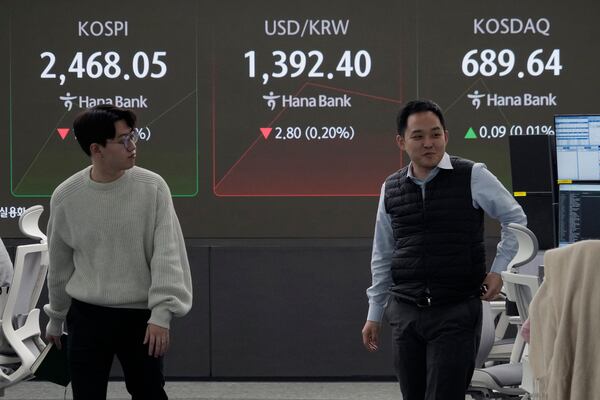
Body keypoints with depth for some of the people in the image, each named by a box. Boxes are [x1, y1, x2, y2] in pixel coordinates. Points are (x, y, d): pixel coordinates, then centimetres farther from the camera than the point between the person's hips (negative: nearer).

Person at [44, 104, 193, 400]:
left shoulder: (153, 187, -9)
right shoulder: (65, 196, -4)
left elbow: (167, 253, -11)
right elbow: (59, 264, 10)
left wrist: (161, 313, -19)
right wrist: (56, 318, 18)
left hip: (141, 315, -1)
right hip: (86, 315, 1)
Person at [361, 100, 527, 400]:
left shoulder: (473, 177, -5)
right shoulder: (391, 188, 8)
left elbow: (515, 219, 7)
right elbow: (382, 257, 16)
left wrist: (498, 269, -1)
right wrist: (374, 314, 16)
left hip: (456, 311, -4)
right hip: (404, 312, 4)